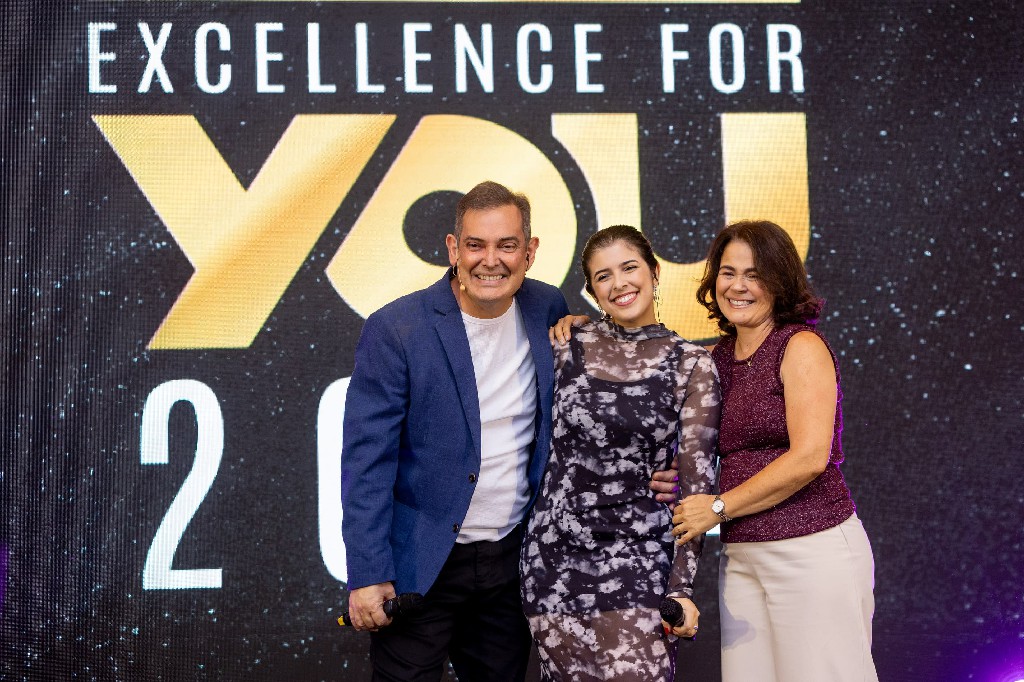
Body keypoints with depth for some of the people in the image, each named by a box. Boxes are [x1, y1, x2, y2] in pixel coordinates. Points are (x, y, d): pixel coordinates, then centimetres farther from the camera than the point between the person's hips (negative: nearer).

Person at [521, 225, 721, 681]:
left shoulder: (692, 365, -1)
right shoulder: (567, 347, 5)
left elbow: (697, 484, -3)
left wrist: (682, 587, -8)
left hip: (638, 560, -2)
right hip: (555, 555, 2)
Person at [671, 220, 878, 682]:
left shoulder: (802, 347, -7)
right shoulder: (718, 357, 12)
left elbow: (810, 457, -15)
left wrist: (718, 507, -10)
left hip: (813, 551, -6)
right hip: (739, 556, 6)